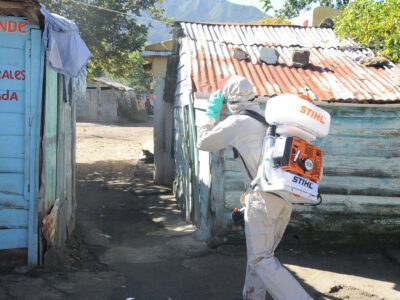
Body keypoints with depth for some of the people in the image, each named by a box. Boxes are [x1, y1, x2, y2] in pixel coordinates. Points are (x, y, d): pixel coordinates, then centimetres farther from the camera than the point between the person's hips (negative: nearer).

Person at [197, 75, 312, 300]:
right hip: (286, 195, 8)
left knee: (261, 259, -1)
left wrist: (212, 115, 16)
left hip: (264, 196, -8)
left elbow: (203, 142, 7)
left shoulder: (236, 123, -5)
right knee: (262, 252, 20)